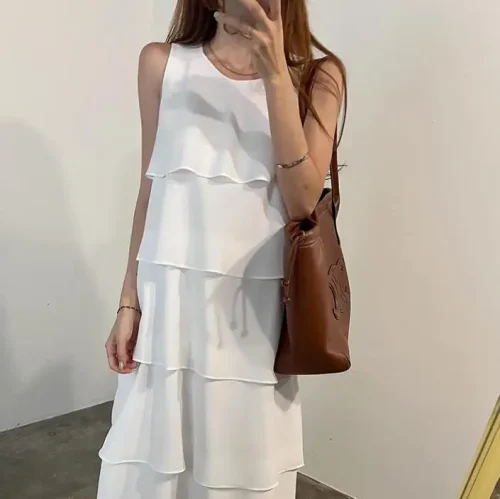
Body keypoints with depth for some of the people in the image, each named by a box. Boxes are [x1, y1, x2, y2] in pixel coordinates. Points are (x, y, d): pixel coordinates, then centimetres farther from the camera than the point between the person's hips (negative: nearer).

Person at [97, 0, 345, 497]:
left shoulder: (316, 77, 2)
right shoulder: (162, 64, 4)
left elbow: (302, 202, -10)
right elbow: (150, 190, 6)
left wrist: (274, 73, -14)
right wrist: (129, 301, 4)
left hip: (256, 304, 0)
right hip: (171, 297, 1)